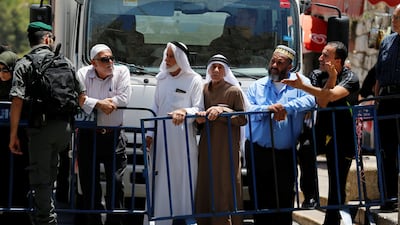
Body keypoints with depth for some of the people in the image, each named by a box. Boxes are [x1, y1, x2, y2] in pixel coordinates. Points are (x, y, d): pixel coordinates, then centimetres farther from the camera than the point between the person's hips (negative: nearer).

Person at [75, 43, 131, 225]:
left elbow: (124, 98, -12)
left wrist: (102, 103, -14)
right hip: (88, 135, 1)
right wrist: (99, 103, -22)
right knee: (89, 182, 5)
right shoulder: (83, 74, 0)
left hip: (114, 135, -1)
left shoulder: (122, 72, 0)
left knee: (116, 181, -4)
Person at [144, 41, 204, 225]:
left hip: (182, 139, -4)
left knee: (183, 179, -5)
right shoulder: (162, 79, 14)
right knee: (160, 182, 5)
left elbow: (199, 110, -3)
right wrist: (149, 134, 12)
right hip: (161, 137, 4)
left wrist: (184, 111, -23)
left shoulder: (194, 80, -1)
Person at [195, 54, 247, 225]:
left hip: (227, 147, -5)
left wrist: (222, 111, -16)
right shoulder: (204, 90, 12)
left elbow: (243, 119, -7)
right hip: (207, 147, 5)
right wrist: (199, 118, -2)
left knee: (225, 189, -8)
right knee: (205, 189, 2)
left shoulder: (234, 91, -3)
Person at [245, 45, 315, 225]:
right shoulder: (257, 86, 12)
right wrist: (269, 109, -20)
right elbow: (247, 110, -3)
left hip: (285, 154, -2)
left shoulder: (299, 82, 5)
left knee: (284, 200, 3)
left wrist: (286, 108, -24)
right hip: (257, 151, 2)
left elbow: (311, 99, -15)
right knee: (259, 199, 5)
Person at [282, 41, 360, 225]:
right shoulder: (317, 75, 2)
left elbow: (331, 95, -31)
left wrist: (302, 86, -34)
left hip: (341, 137, -4)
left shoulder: (350, 79, -11)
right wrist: (331, 78, -19)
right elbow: (322, 103, -12)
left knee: (337, 185, -2)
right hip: (321, 131, 4)